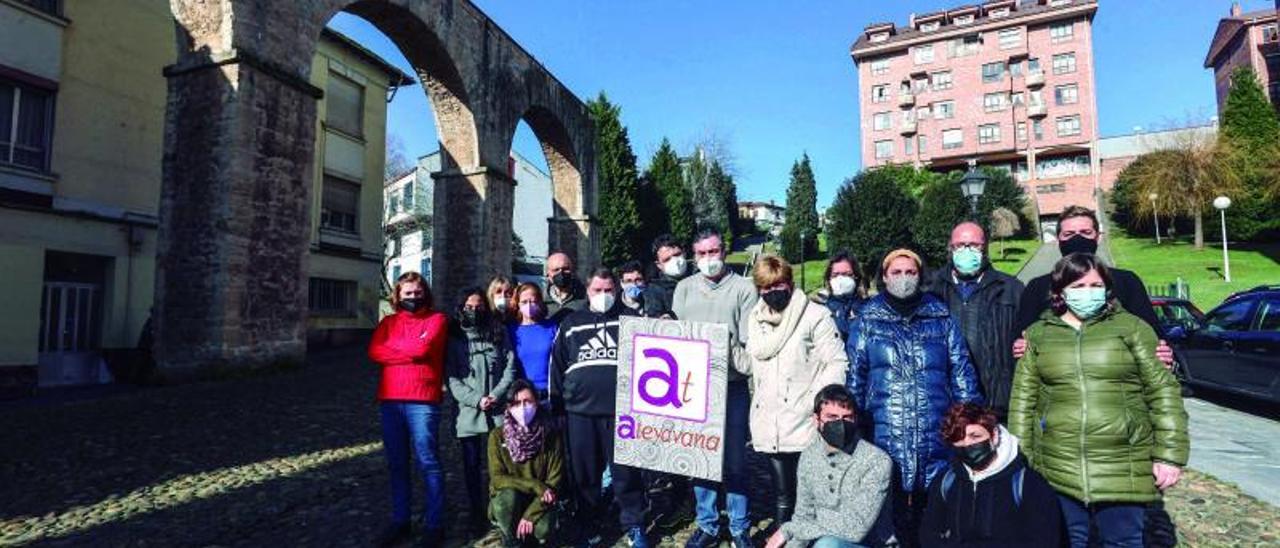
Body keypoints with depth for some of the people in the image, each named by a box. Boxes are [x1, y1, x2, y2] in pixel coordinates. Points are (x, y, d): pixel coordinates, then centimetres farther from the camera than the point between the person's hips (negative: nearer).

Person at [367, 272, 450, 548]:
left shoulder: (437, 319, 3)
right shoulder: (388, 322, 15)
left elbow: (422, 347, -14)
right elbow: (374, 352, -1)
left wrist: (392, 346, 1)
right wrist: (410, 352, -8)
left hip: (422, 401, -5)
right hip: (389, 400, 5)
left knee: (427, 462, -1)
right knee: (397, 464, 12)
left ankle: (434, 524, 7)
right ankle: (399, 521, 24)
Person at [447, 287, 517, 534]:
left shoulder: (499, 333, 9)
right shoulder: (453, 338, 6)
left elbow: (510, 368, 3)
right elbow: (453, 379, 0)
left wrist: (496, 396, -10)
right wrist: (476, 400, -12)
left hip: (499, 411, 0)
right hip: (468, 412, 0)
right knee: (472, 465, 7)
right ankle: (476, 514, 22)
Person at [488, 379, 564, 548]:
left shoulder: (551, 435, -11)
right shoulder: (498, 436, -10)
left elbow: (554, 482, -12)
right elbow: (497, 478, -13)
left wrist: (530, 515, -21)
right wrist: (535, 485, -24)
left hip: (539, 500, 0)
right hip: (506, 501, 0)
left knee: (544, 529, -29)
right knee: (509, 496, -33)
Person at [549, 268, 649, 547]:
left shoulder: (631, 319, 7)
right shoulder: (571, 324, 13)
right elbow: (557, 367, 13)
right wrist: (557, 406, 8)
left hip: (622, 410, -2)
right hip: (580, 412, 2)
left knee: (626, 473, 4)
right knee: (584, 475, 11)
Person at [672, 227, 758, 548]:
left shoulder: (744, 288, 1)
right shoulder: (684, 288, 10)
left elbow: (751, 342, -4)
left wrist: (734, 365, -20)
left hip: (732, 387, -2)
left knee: (735, 460, 5)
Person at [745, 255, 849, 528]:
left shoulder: (815, 316, -6)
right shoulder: (755, 319, 13)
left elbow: (837, 363, -9)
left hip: (805, 424, -5)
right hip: (769, 427, 5)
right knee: (782, 496, 14)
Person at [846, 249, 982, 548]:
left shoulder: (941, 318, 7)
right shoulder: (867, 321, 4)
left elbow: (962, 374, 8)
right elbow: (854, 378, 5)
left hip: (937, 438, 1)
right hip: (885, 438, -1)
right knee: (890, 510, 7)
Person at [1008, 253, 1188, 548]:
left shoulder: (1132, 328, 3)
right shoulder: (1039, 334, 6)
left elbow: (1163, 392, 0)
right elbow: (1023, 400, 5)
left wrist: (1169, 455, -6)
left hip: (1124, 472, -1)